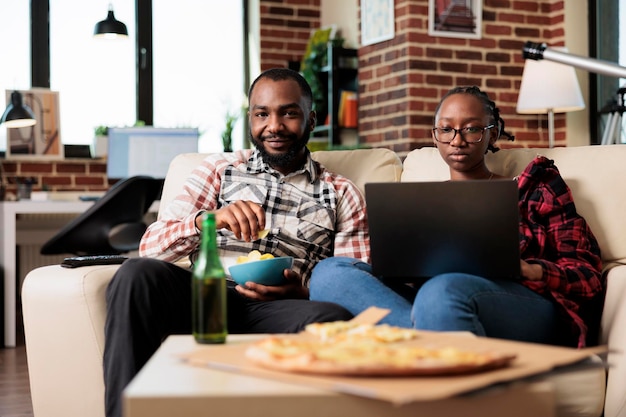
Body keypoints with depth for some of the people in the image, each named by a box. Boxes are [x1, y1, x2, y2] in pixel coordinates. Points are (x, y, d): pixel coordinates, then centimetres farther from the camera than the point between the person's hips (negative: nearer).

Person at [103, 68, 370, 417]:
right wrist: (207, 220, -13)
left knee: (336, 319, -34)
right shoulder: (220, 169, 20)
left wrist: (302, 294, -13)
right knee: (137, 274, -30)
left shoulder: (342, 195, 18)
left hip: (281, 310, 0)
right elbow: (150, 246, 8)